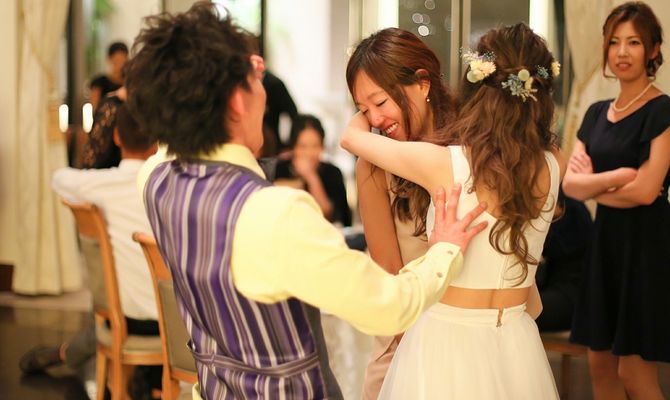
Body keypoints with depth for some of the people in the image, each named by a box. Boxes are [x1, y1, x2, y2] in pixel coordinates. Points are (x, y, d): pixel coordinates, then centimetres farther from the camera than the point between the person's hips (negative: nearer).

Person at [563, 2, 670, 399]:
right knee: (600, 363, 9)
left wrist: (592, 183, -4)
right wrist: (615, 177, -16)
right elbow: (570, 184, 1)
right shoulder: (597, 113, 10)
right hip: (605, 240, 7)